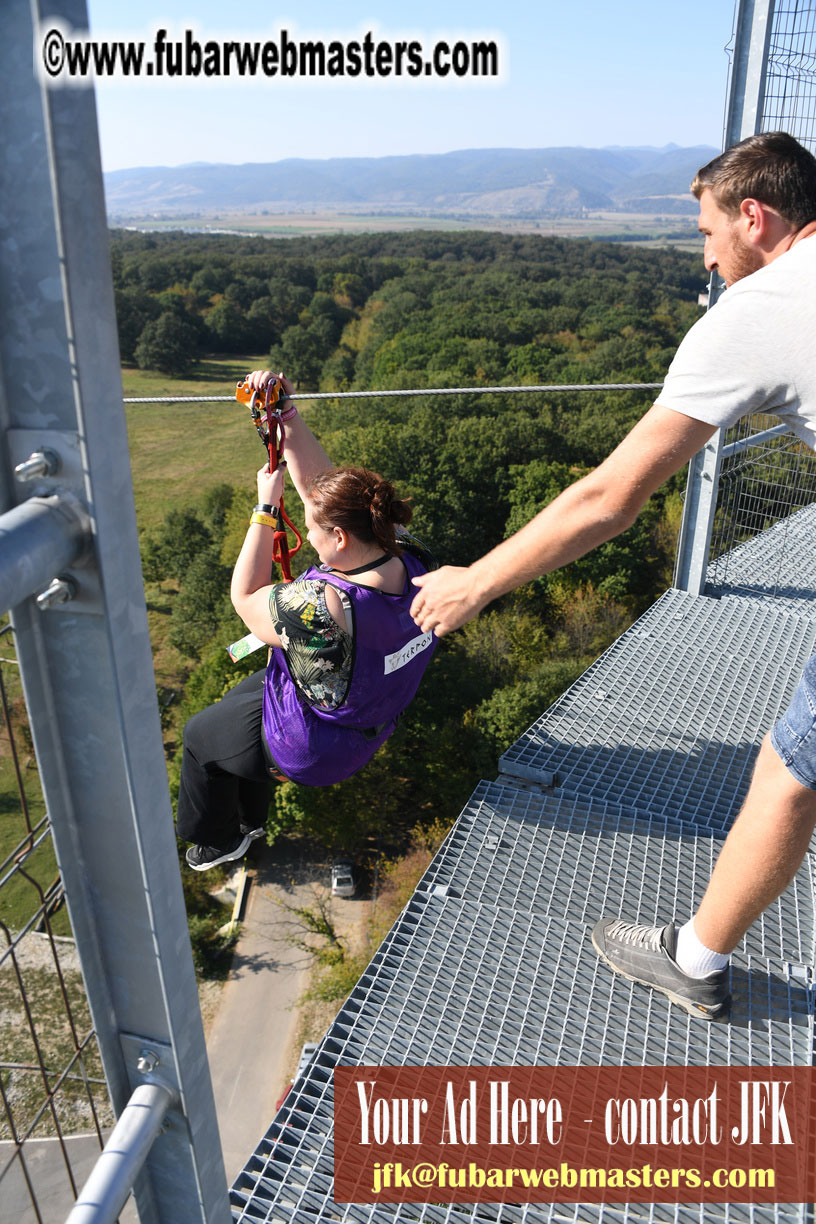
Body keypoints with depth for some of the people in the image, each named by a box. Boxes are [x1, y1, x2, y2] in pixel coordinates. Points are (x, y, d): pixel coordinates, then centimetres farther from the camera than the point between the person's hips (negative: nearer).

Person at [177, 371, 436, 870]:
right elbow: (317, 479, -12)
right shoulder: (411, 557, -21)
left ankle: (220, 841, 48)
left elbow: (245, 596, -20)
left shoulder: (320, 609, -42)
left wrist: (266, 507, -19)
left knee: (200, 734, 23)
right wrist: (289, 416, -17)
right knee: (242, 695, 32)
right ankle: (250, 823, 53)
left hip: (312, 748, -7)